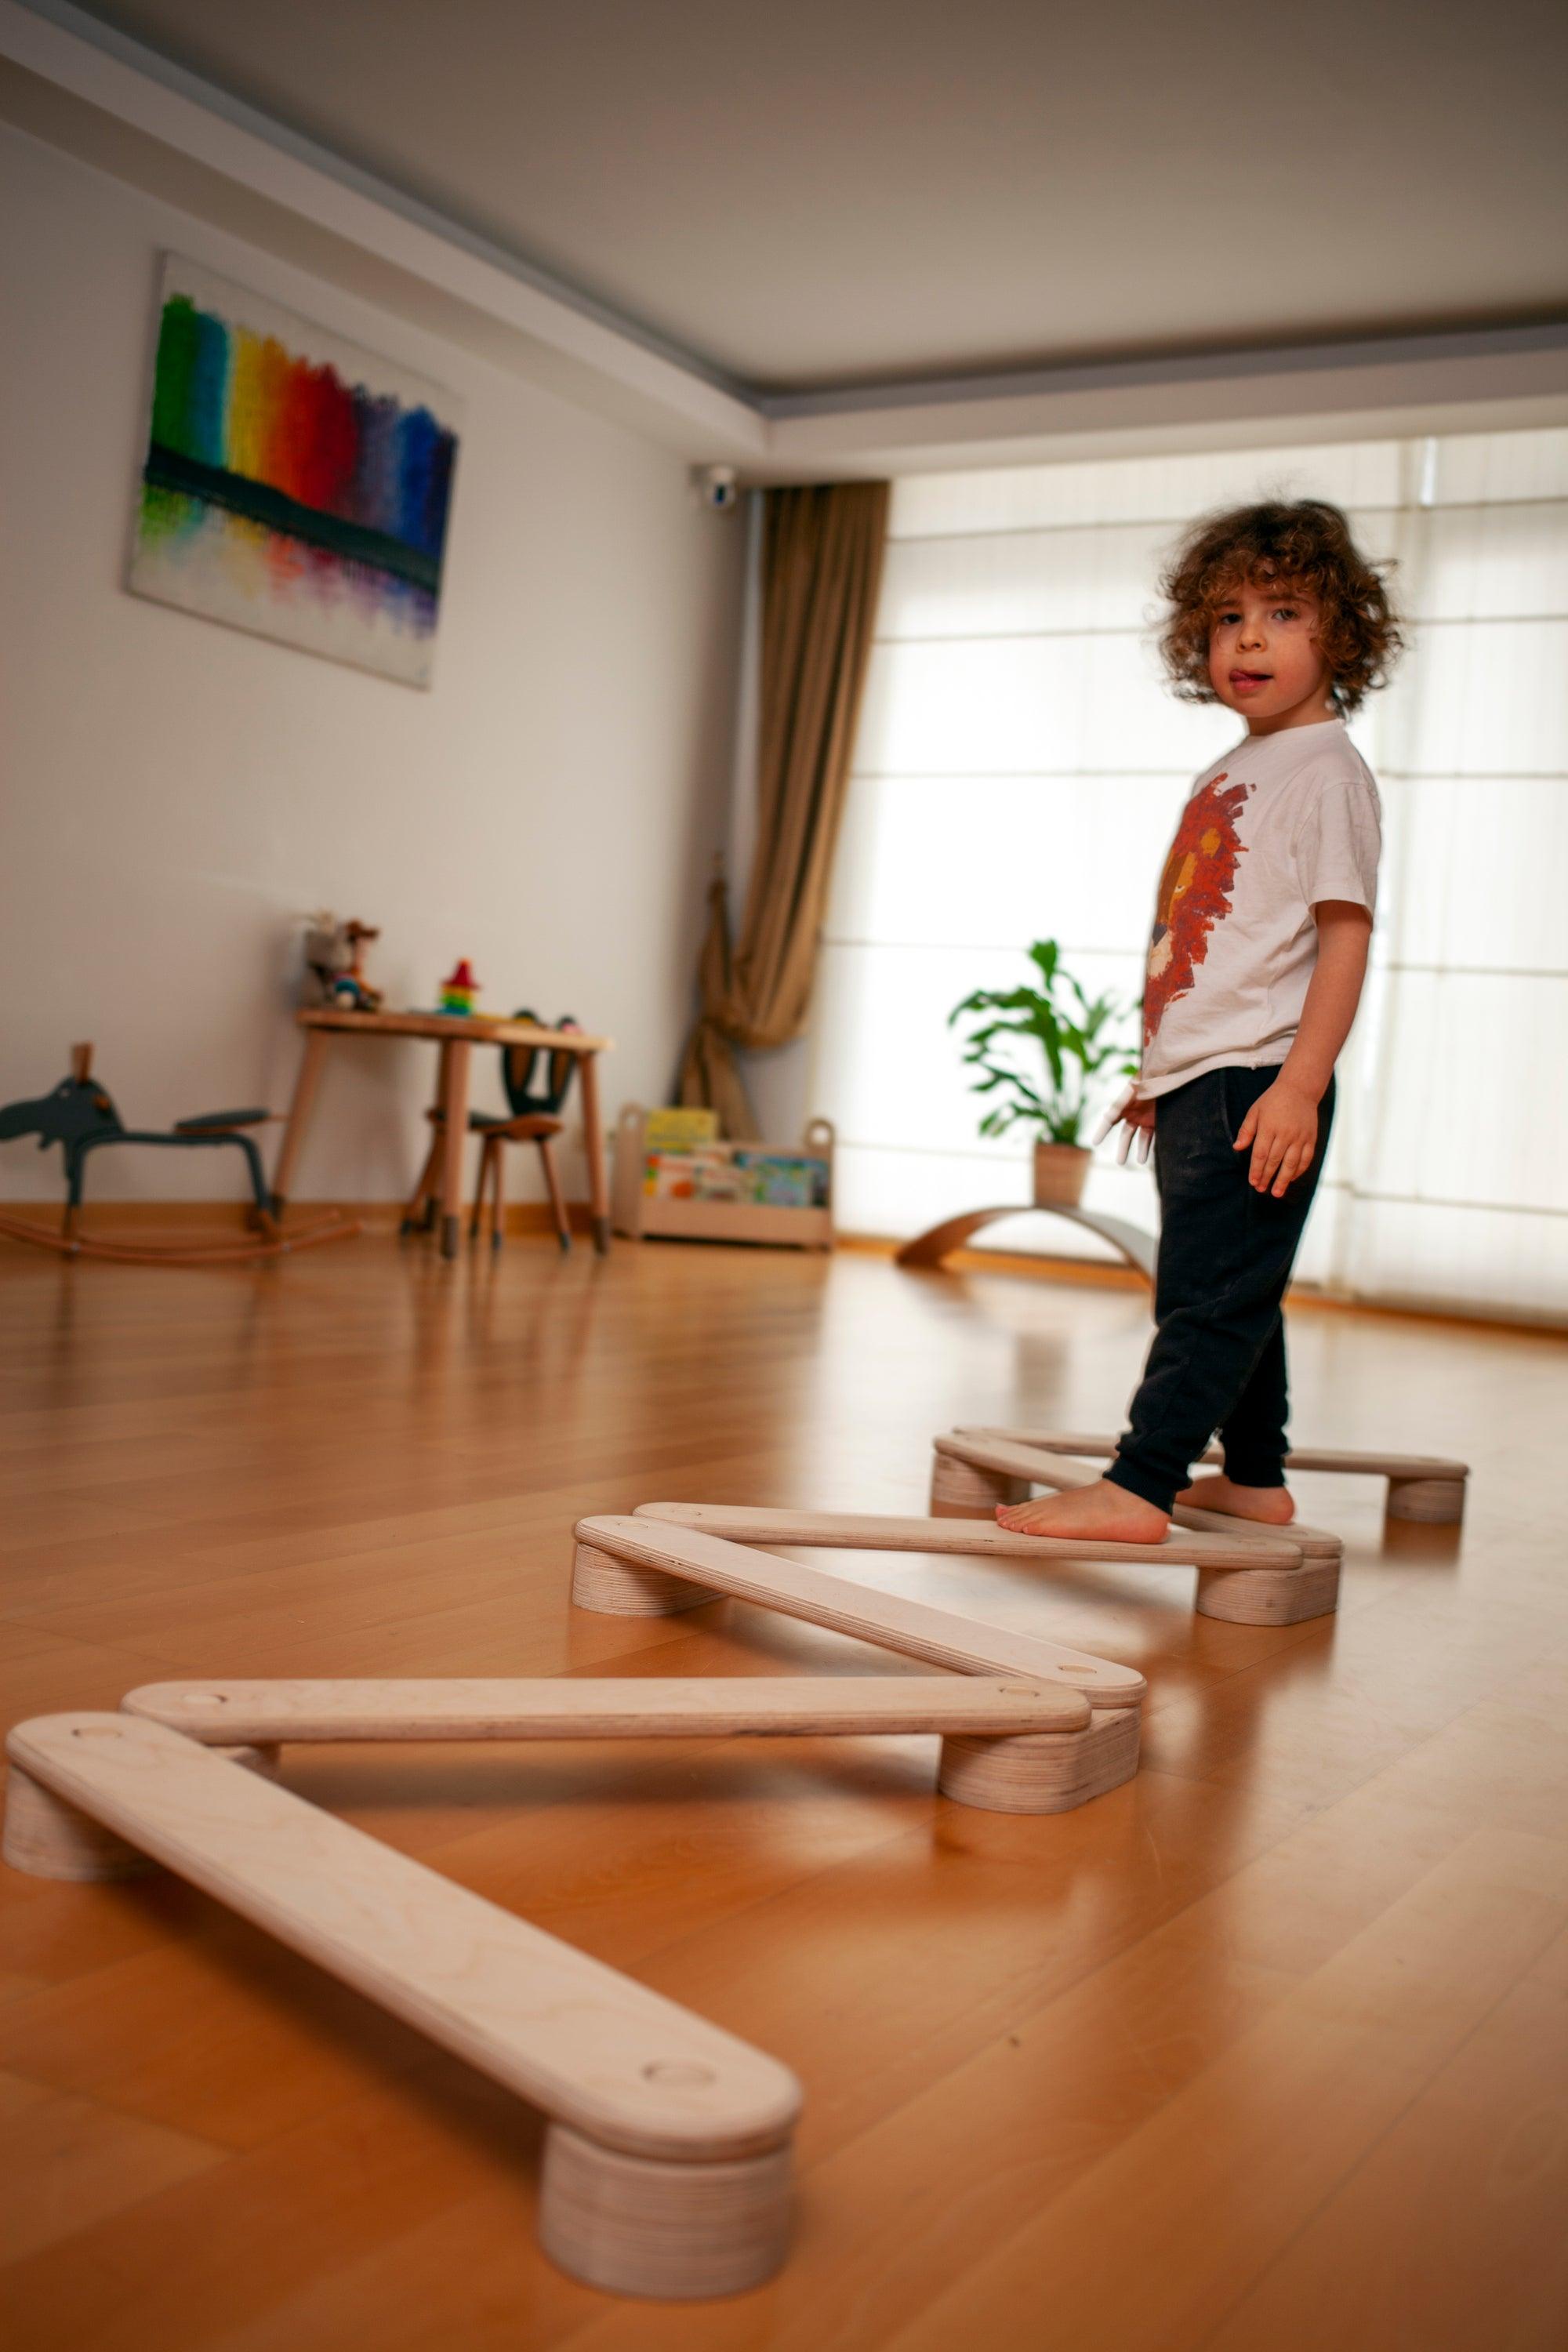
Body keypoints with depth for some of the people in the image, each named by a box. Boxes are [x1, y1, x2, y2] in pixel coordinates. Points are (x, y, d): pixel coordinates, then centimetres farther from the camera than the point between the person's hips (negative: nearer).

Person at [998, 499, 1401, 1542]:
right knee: (1228, 1295, 16)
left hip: (1259, 1084, -9)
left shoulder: (1326, 771, -8)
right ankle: (1254, 1477, 27)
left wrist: (1300, 1083, -23)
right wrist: (1161, 1070, 24)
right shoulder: (1227, 775, 18)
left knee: (1211, 1294, -8)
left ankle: (1137, 1487, -8)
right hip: (1198, 1077, 10)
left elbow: (1345, 935, -16)